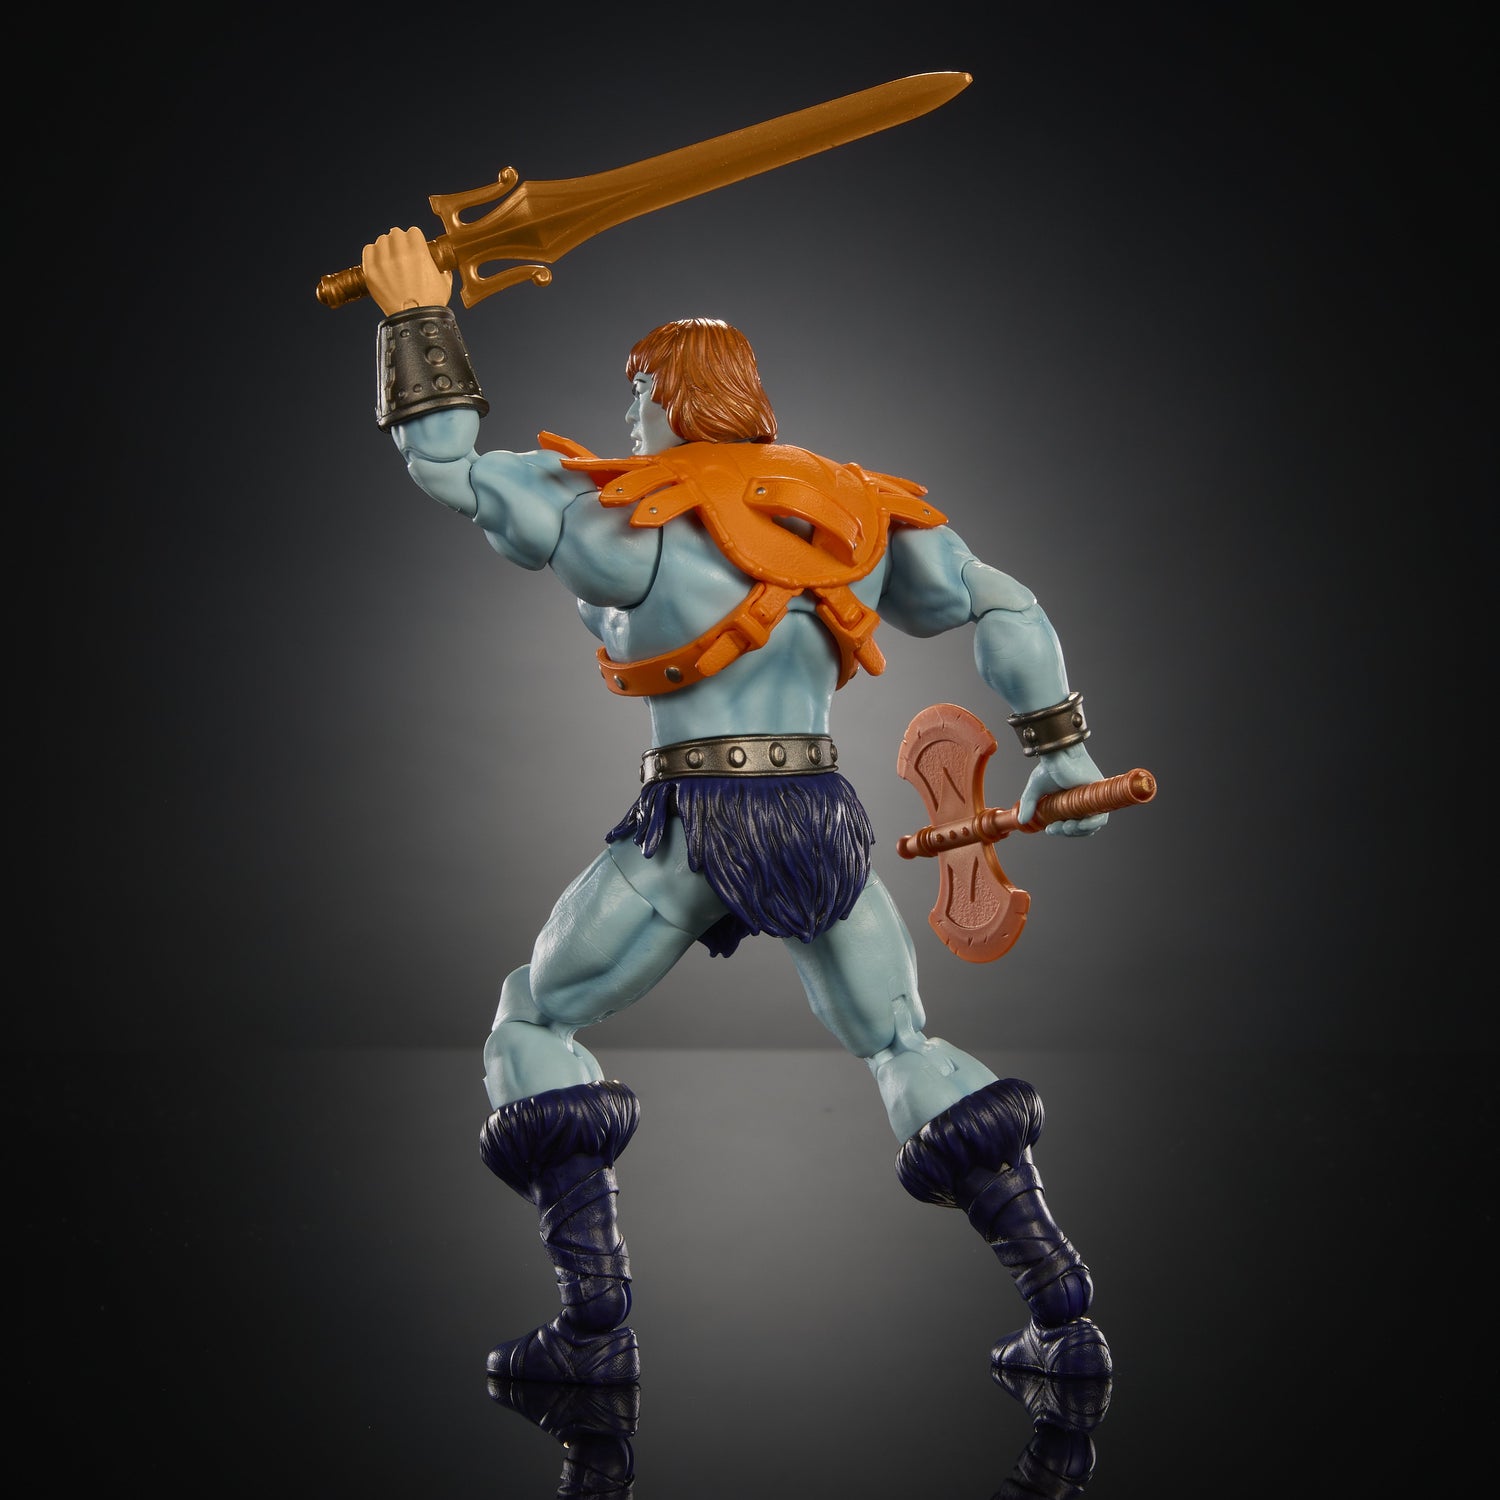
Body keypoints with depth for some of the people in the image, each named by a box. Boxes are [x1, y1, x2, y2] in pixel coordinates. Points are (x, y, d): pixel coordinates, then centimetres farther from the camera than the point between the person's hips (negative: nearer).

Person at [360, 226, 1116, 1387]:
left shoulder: (630, 512, -1)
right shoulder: (859, 513, 13)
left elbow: (447, 467, 2)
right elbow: (1003, 607, 15)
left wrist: (419, 317, 12)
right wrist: (1062, 751, 19)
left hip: (696, 820, -5)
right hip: (827, 815, 5)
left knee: (535, 1029, 12)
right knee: (907, 1051, 19)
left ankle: (595, 1326, 4)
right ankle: (1067, 1318, 14)